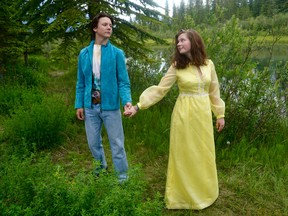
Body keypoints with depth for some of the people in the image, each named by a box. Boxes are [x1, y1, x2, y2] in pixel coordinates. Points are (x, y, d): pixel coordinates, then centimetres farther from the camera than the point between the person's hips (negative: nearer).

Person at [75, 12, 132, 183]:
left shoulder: (117, 53, -4)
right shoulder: (84, 54, 4)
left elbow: (123, 81, -7)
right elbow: (81, 82, 8)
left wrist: (127, 100, -23)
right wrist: (79, 104, 2)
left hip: (110, 106, -3)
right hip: (90, 106, 3)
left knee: (117, 143, 6)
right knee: (94, 142, 17)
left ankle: (122, 175, 24)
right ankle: (101, 166, 42)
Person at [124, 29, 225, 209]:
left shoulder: (208, 64, 1)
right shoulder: (177, 66, -6)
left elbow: (214, 91, 9)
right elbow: (160, 89, -8)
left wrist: (220, 114, 10)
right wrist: (138, 106, -16)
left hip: (204, 114, 3)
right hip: (185, 114, -3)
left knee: (204, 154, 13)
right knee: (184, 155, 7)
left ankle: (204, 193, 35)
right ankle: (185, 195, 25)